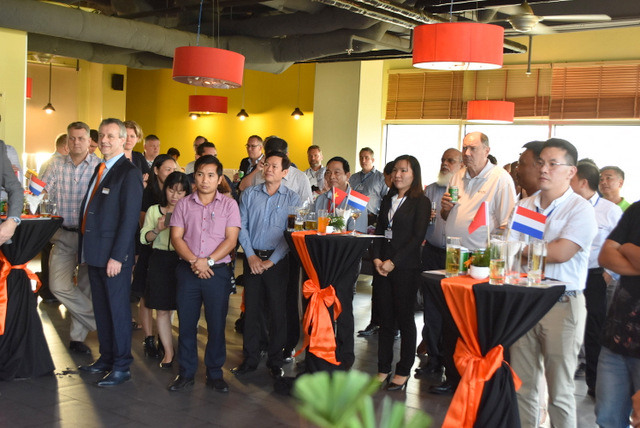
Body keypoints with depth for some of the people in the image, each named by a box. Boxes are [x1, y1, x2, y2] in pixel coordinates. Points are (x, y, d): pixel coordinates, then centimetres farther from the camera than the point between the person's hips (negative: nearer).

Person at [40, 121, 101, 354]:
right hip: (63, 235, 2)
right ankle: (100, 320, 6)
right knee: (58, 286, -11)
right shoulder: (56, 165, 6)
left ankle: (78, 336, 22)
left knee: (85, 288, 6)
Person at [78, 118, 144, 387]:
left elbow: (130, 218, -17)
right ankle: (106, 358, 29)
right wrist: (84, 247, 11)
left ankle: (121, 367, 11)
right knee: (101, 309, 16)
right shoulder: (100, 169, 14)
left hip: (114, 256, -8)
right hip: (94, 253, 8)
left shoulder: (129, 173, -13)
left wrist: (117, 256, -20)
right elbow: (90, 209, 17)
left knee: (118, 310, 1)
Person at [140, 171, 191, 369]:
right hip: (160, 260, 2)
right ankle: (168, 352, 15)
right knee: (162, 309, 4)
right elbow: (144, 238, 7)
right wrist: (158, 229, -10)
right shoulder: (154, 210, 9)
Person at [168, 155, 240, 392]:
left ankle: (215, 374, 16)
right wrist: (193, 261, -13)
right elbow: (176, 237, 2)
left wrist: (207, 261, -14)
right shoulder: (184, 204, 8)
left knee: (217, 325, 3)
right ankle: (186, 373, 19)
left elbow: (231, 239, -4)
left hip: (218, 272, -1)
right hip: (187, 271, 2)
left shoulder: (228, 205, 4)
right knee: (186, 324, 6)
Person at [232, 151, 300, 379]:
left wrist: (271, 261, -9)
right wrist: (251, 256, -5)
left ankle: (275, 361, 14)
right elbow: (242, 227, 5)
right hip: (253, 259, 2)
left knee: (278, 311, 1)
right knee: (251, 310, 6)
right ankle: (250, 359, 17)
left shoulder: (292, 198, 1)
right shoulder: (249, 194, 8)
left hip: (277, 261, -2)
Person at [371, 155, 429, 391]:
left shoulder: (421, 202, -4)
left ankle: (403, 371, 13)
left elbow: (417, 237, -11)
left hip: (406, 267, -5)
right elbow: (379, 230, 13)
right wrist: (376, 258, -3)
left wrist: (393, 262, -15)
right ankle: (383, 369, 16)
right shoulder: (388, 199, 15)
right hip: (382, 265, 5)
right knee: (385, 318, 8)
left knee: (404, 318, 3)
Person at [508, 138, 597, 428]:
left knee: (559, 390, 4)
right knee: (521, 384, 9)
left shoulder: (580, 209, -5)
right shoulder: (524, 206, 12)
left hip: (562, 304, -5)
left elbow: (560, 252, -17)